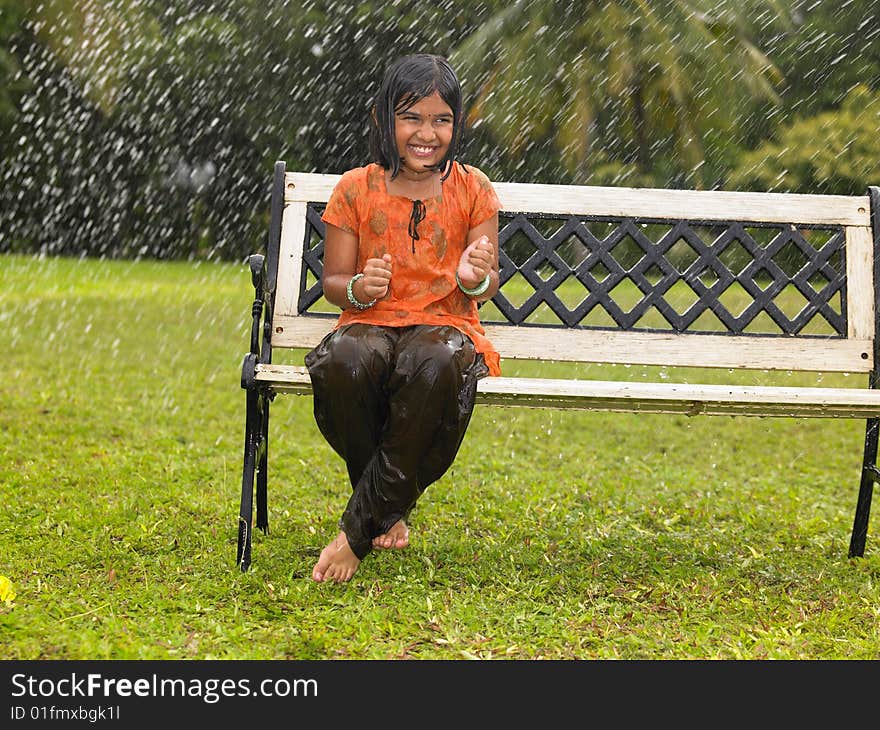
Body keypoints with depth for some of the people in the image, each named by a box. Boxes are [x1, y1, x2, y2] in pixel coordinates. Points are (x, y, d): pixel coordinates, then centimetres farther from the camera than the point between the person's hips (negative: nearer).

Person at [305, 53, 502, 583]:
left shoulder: (473, 190, 8)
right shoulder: (356, 190, 7)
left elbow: (486, 286, 9)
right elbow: (333, 281, 10)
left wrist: (476, 279, -17)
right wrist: (358, 289, -15)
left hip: (446, 325, -1)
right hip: (371, 324, 1)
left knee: (433, 365, -40)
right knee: (344, 360, -38)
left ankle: (358, 529, -28)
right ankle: (388, 513, -16)